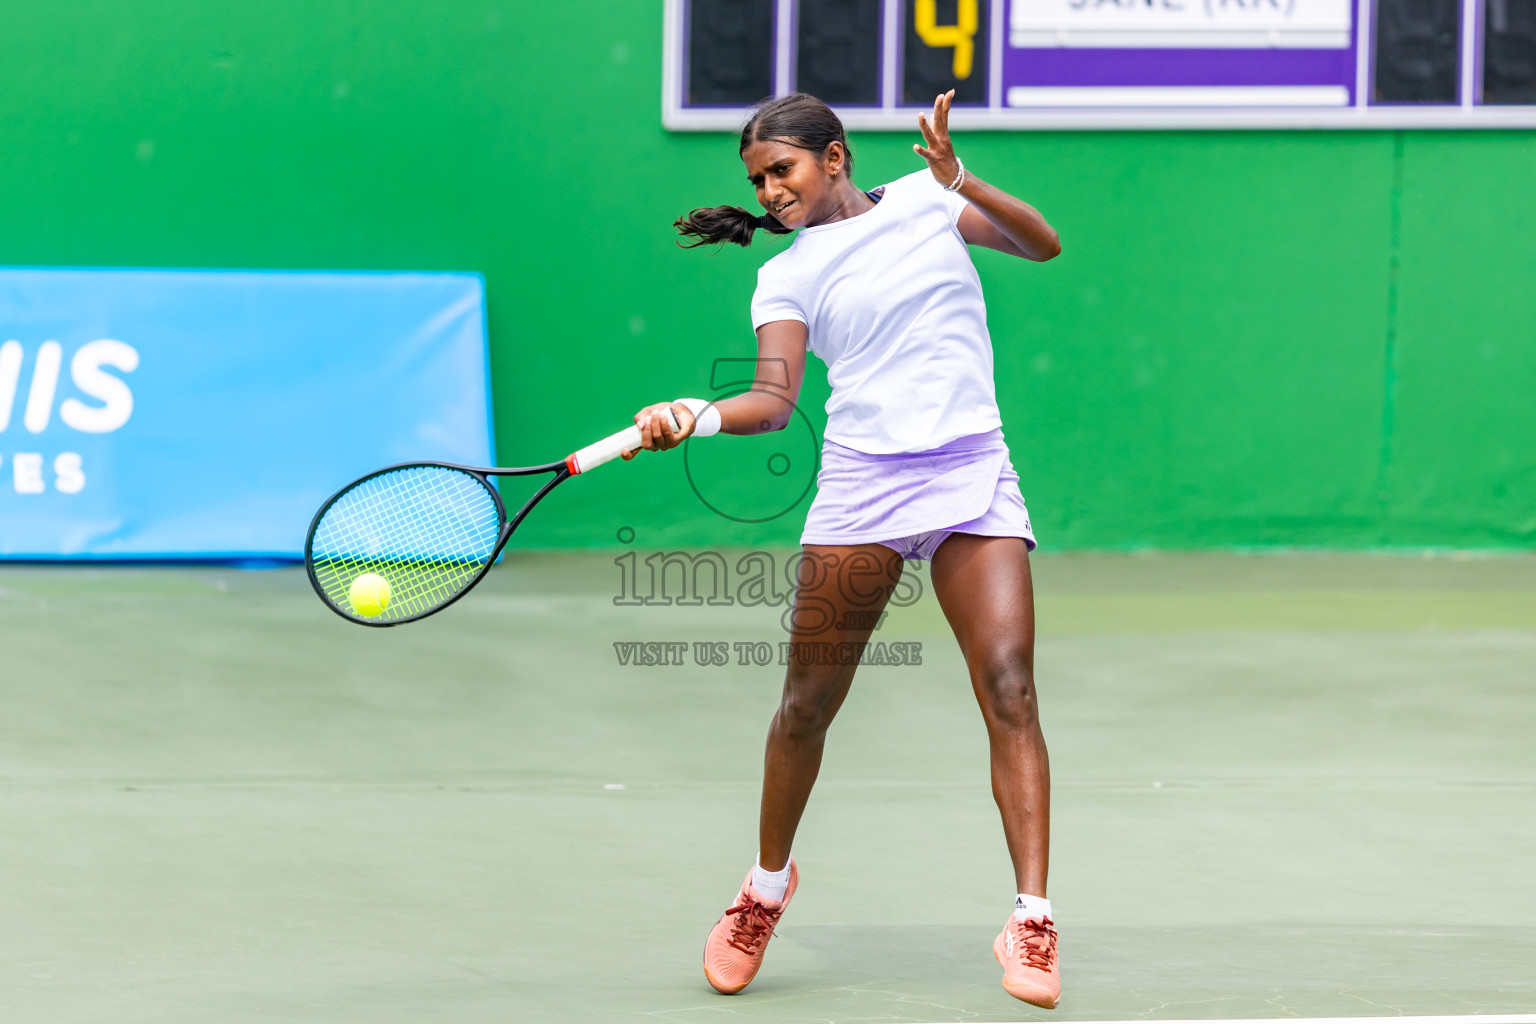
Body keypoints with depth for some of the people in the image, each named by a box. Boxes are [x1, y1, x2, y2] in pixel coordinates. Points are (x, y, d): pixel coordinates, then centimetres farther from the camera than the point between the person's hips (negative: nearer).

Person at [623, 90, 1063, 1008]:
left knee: (1011, 691, -13)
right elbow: (777, 399, -5)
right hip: (863, 479, 1)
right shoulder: (787, 277, 8)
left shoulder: (924, 202, 11)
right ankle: (768, 887, 26)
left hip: (973, 476, -1)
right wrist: (700, 417, -24)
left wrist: (962, 183, -8)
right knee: (810, 701, 3)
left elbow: (1042, 244, 6)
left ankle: (1032, 925, -13)